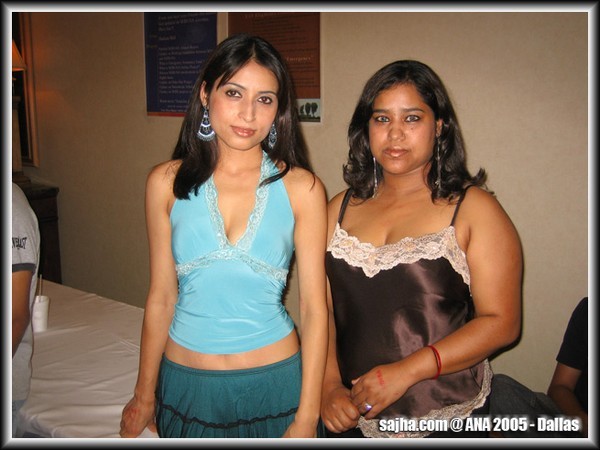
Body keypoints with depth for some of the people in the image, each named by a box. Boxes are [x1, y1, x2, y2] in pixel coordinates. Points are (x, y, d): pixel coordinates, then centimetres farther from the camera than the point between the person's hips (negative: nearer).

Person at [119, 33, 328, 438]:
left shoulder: (301, 188, -9)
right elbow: (161, 297, 2)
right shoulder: (167, 183, -4)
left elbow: (314, 308, -7)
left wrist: (307, 418, -7)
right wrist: (144, 394, 8)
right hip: (185, 385, 2)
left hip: (274, 384, -1)